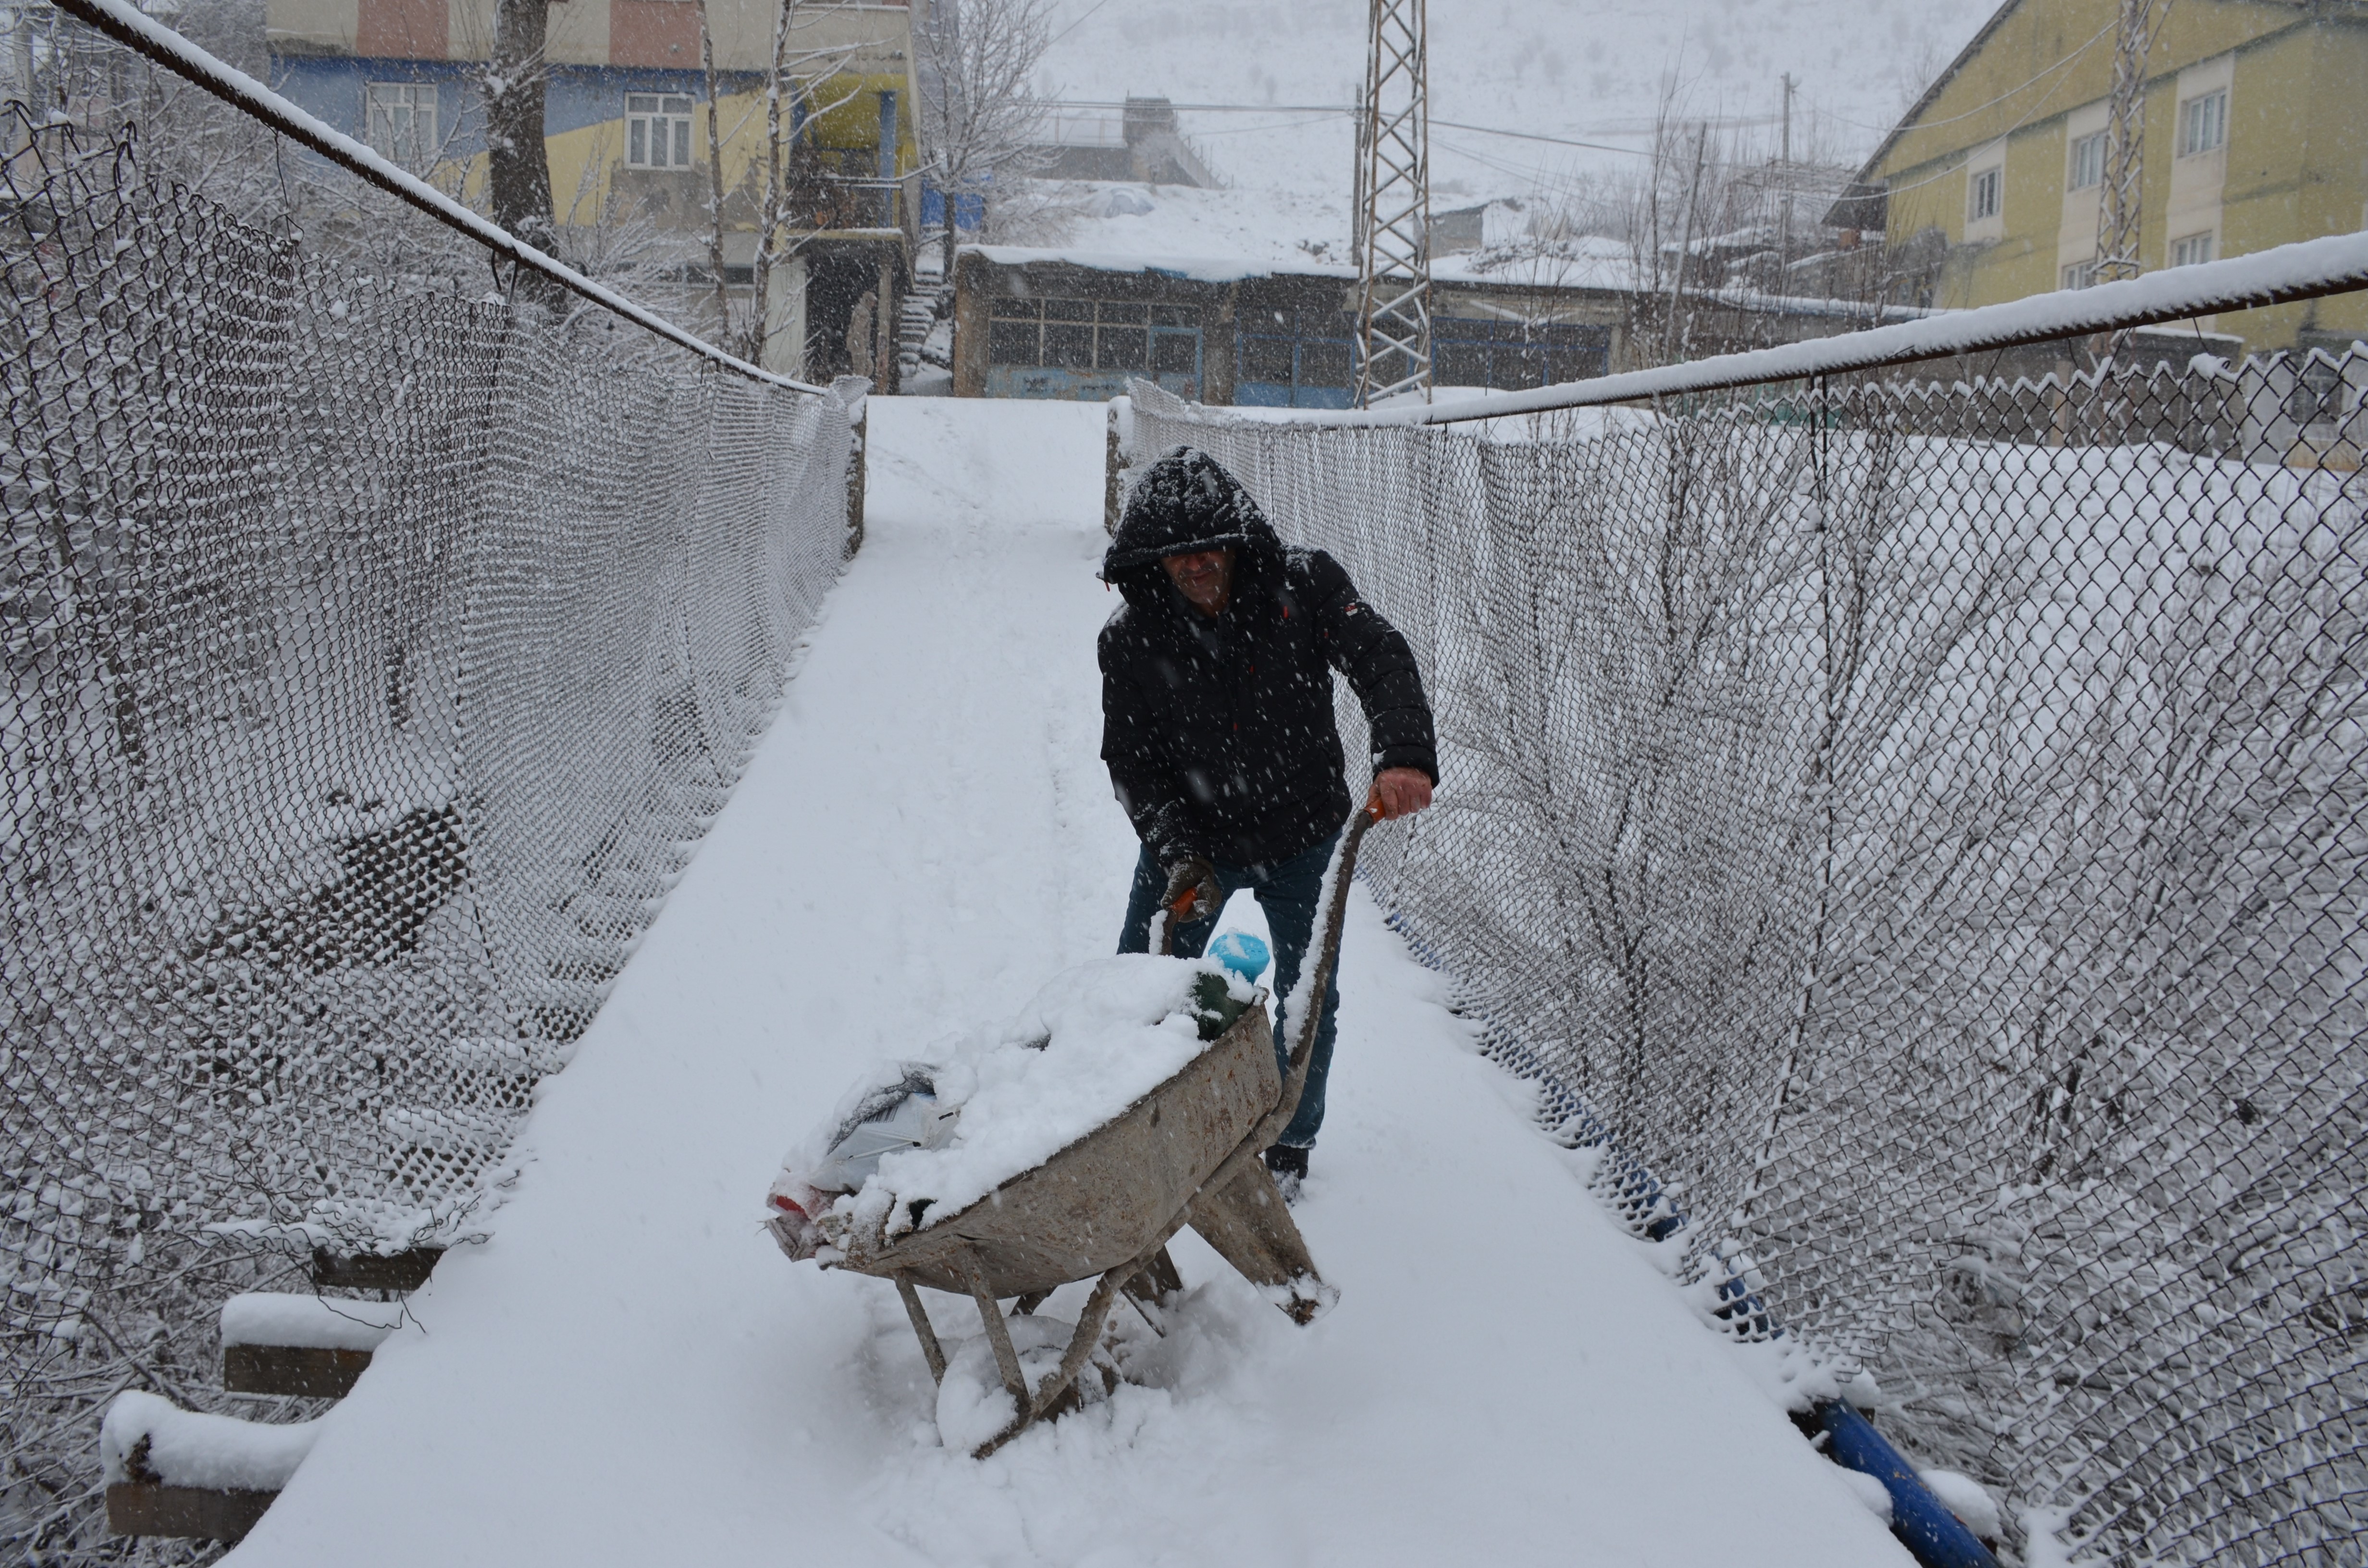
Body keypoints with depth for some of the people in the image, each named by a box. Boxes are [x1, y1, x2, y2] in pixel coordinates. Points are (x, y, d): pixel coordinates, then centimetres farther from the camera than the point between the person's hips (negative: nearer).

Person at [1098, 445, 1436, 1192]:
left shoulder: (1304, 586, -18)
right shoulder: (1131, 639, -15)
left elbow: (1381, 658, -28)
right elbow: (1130, 760, -11)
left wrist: (1404, 754, -48)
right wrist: (1177, 850, -26)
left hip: (1303, 836, 0)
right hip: (1191, 837, 1)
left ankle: (1289, 1142, 36)